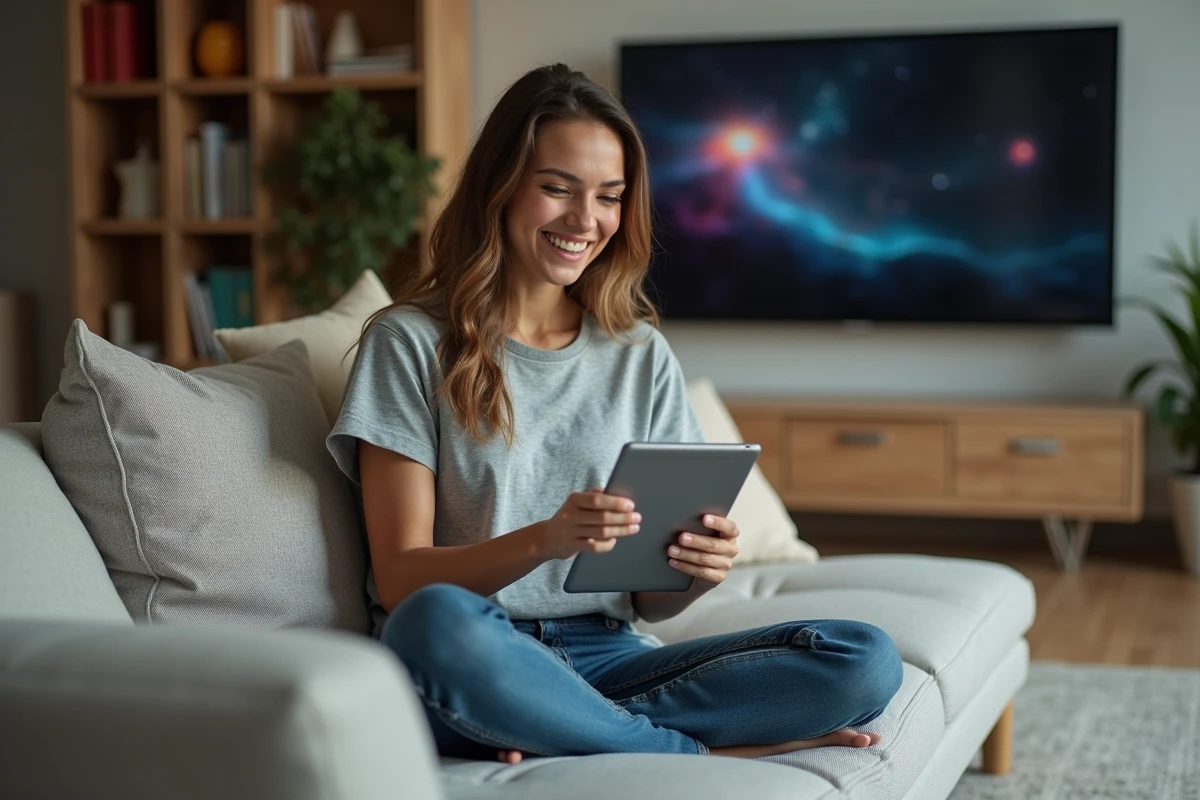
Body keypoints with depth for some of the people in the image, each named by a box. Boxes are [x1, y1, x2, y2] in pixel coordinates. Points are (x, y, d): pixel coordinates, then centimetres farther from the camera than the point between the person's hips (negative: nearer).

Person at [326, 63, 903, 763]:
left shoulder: (643, 357, 13)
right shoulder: (411, 342, 1)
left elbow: (648, 600, 11)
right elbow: (400, 578, -7)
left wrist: (696, 570, -12)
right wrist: (545, 541, -24)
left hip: (605, 659, 4)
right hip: (471, 672, -3)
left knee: (866, 660, -18)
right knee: (437, 620, -40)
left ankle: (556, 736, -19)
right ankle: (699, 753, -18)